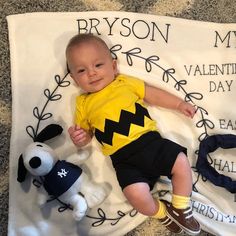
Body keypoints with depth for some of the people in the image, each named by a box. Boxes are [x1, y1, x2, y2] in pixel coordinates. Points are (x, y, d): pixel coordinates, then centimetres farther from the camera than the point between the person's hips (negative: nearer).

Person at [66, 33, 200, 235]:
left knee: (181, 162, -12)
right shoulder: (83, 104, 10)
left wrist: (179, 104, 14)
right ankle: (162, 213, 11)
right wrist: (79, 138, -6)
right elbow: (86, 135, 17)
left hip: (151, 140, 3)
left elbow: (153, 95, 17)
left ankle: (181, 209, 14)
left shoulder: (125, 82, 10)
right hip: (123, 158, -2)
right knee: (137, 194, -24)